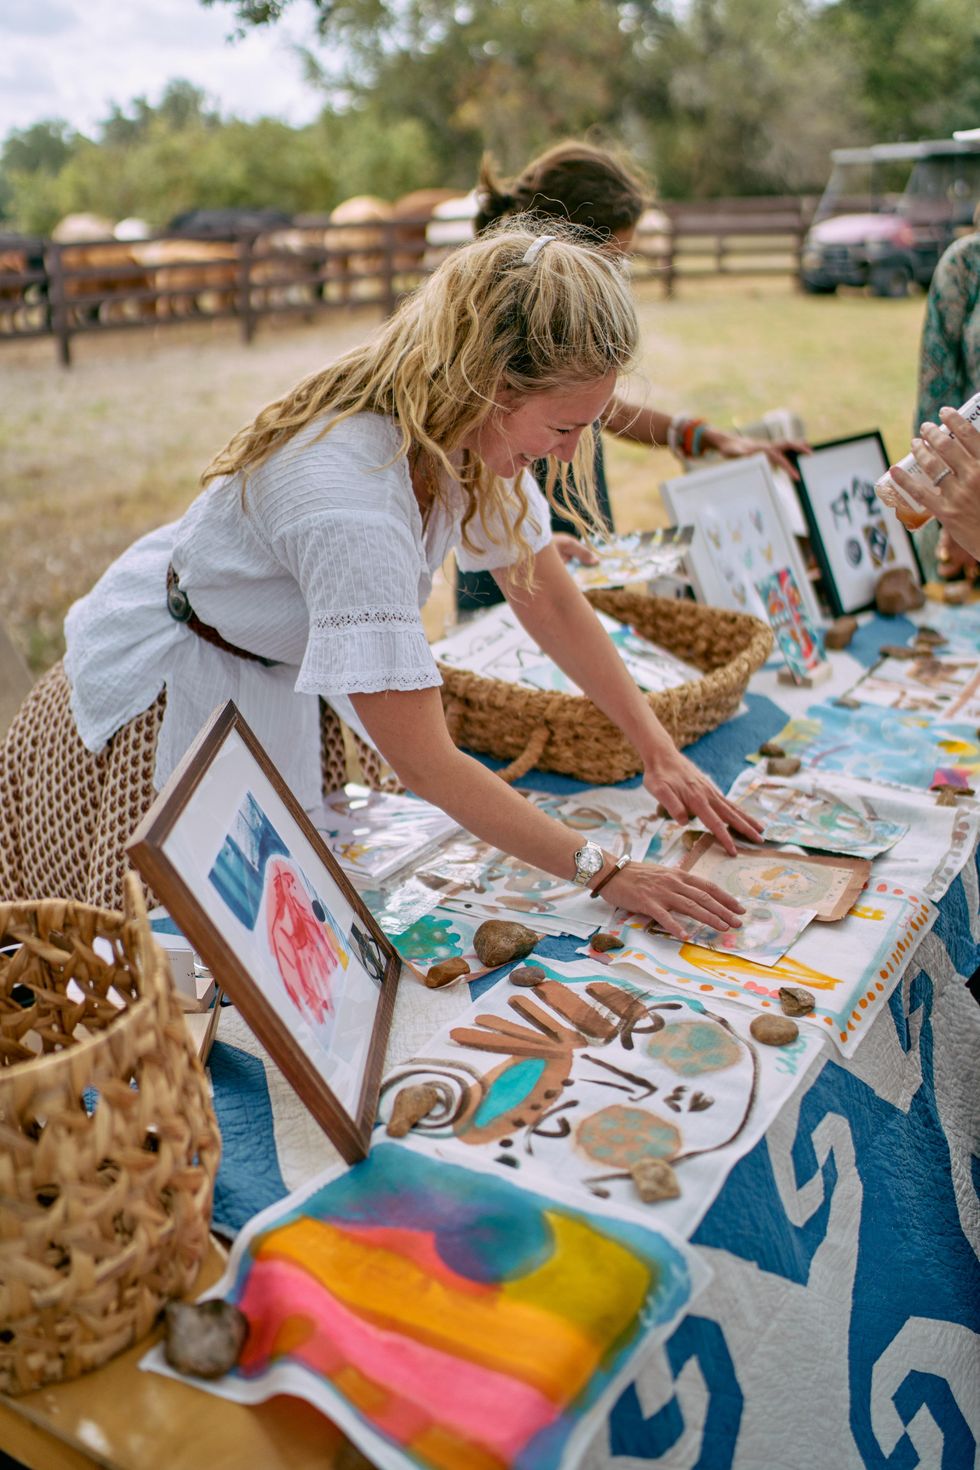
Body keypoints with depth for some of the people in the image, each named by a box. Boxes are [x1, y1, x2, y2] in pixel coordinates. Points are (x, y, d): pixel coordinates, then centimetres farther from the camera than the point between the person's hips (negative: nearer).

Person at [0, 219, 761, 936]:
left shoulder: (471, 423, -16)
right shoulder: (350, 501, -40)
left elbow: (547, 595, -4)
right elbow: (425, 765, -36)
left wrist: (661, 752, -8)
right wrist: (604, 872, -31)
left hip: (279, 677, 7)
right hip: (162, 689, -7)